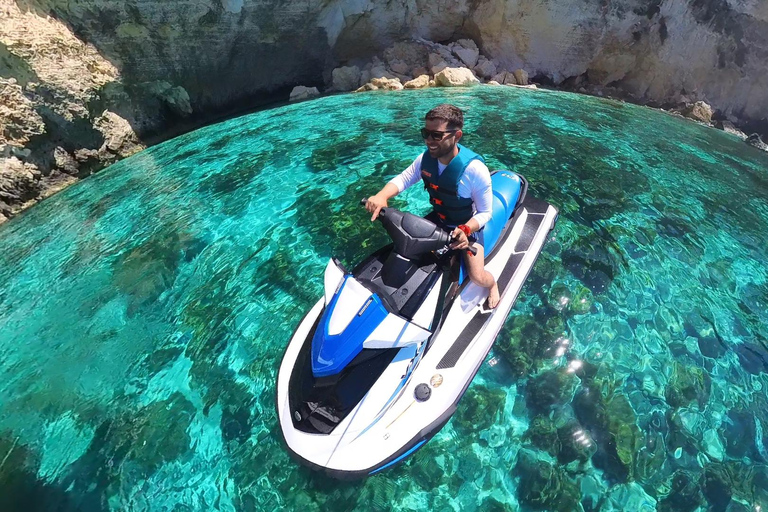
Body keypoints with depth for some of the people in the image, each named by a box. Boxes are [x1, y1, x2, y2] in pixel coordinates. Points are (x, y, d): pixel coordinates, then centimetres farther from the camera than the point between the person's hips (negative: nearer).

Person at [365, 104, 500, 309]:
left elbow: (485, 212, -22)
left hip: (468, 226, -5)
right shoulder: (426, 158, -16)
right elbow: (403, 178, -7)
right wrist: (381, 196, -29)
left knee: (477, 277, -14)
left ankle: (493, 285, 26)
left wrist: (465, 230, -42)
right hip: (437, 219, 5)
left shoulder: (474, 169, -31)